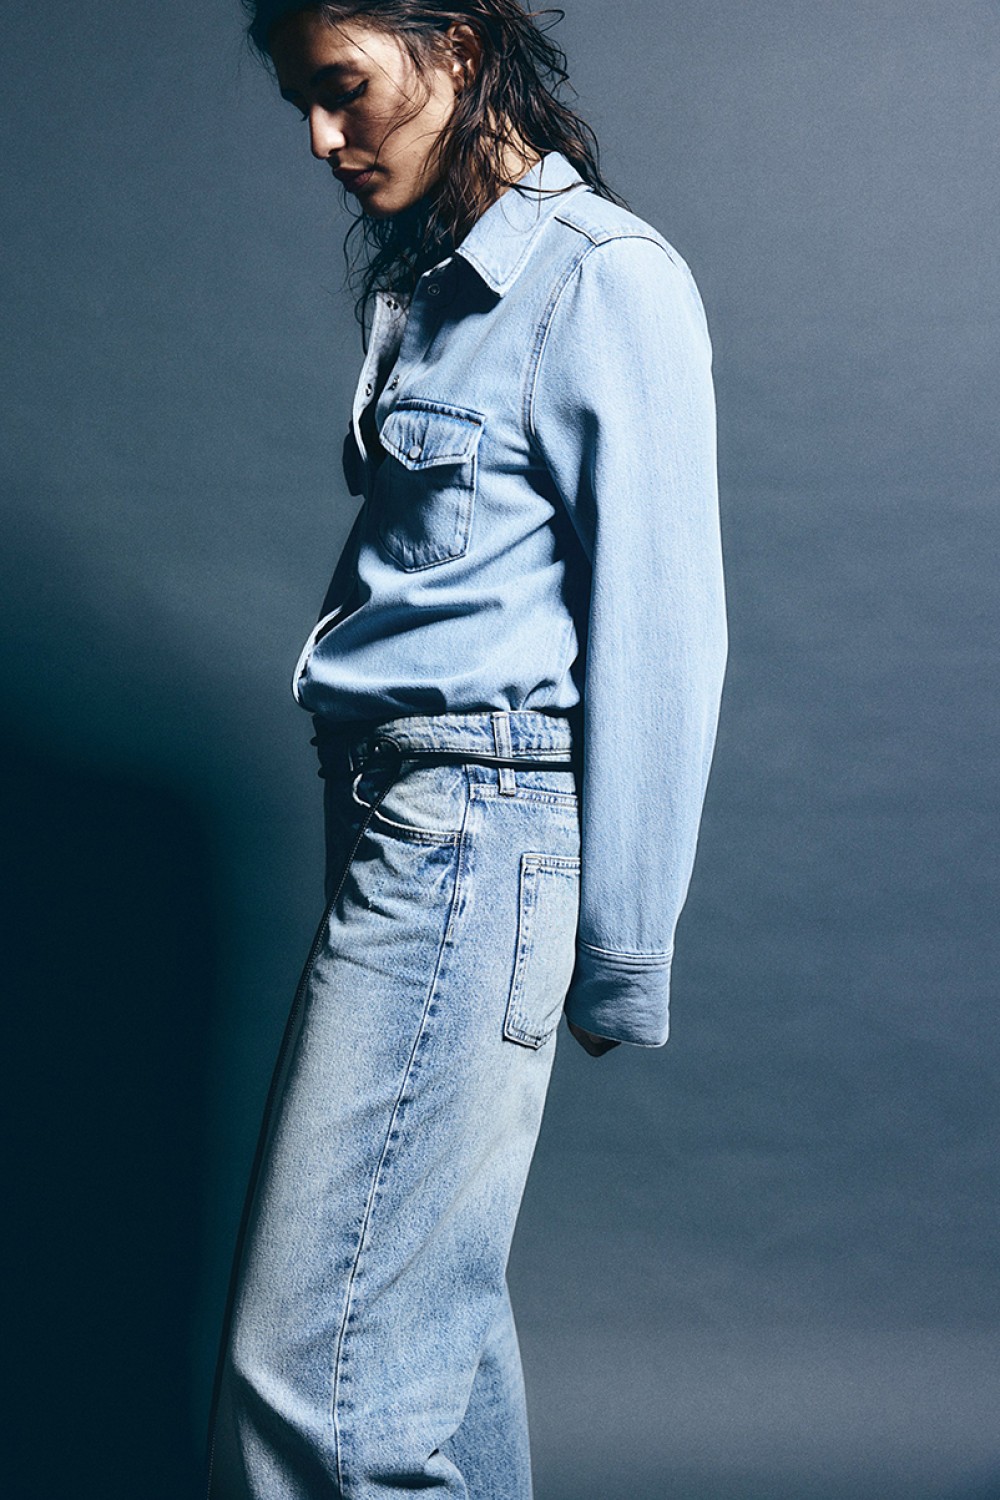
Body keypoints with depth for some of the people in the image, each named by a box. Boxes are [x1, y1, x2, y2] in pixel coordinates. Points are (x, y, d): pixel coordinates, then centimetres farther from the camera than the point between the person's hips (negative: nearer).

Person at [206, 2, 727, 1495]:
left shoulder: (603, 280, -9)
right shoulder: (429, 280, 18)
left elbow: (660, 634, -12)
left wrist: (624, 948, -11)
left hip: (476, 834, -9)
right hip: (397, 817, 9)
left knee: (318, 1372, -7)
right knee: (430, 1314, 16)